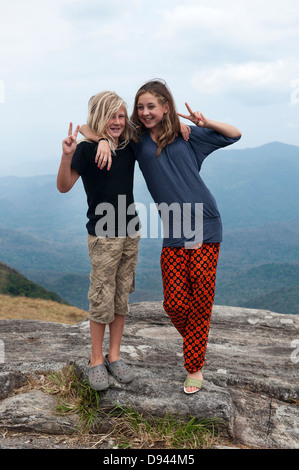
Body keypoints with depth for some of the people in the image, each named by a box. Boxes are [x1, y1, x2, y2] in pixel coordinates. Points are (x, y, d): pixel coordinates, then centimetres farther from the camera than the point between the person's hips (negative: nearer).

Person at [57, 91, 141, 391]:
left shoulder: (130, 147, 5)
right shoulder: (86, 149, -8)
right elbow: (64, 186, -13)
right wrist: (67, 156, -30)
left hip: (130, 233, 5)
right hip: (103, 236, -5)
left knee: (122, 298, 11)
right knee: (101, 300, 1)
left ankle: (114, 356, 24)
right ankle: (96, 361, 17)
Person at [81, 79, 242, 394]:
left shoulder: (186, 135, 8)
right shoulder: (137, 141, 9)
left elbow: (234, 135, 15)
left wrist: (205, 123, -2)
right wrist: (104, 140, -6)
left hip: (205, 226, -1)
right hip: (172, 233, 1)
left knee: (201, 301, 0)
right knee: (175, 303, -3)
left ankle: (194, 367, 17)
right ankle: (197, 342, 31)